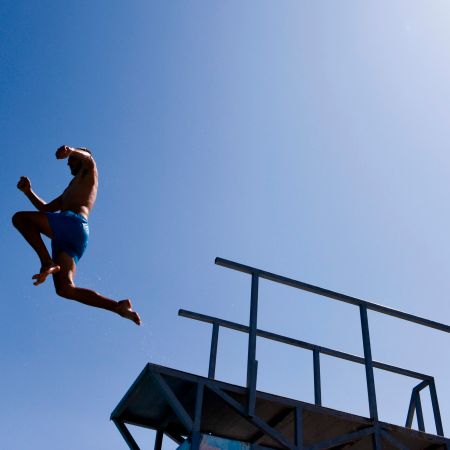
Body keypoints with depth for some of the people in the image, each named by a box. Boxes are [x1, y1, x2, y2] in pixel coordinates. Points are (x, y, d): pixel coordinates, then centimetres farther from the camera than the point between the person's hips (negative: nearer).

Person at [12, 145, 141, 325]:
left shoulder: (89, 175, 19)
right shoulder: (69, 192, 43)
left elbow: (87, 157, -5)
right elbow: (45, 209, 41)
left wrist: (71, 151, -27)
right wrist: (28, 192, 28)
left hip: (74, 223, -8)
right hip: (64, 238, 8)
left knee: (20, 218, -14)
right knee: (65, 289, -7)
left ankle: (47, 263, -28)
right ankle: (119, 306, -13)